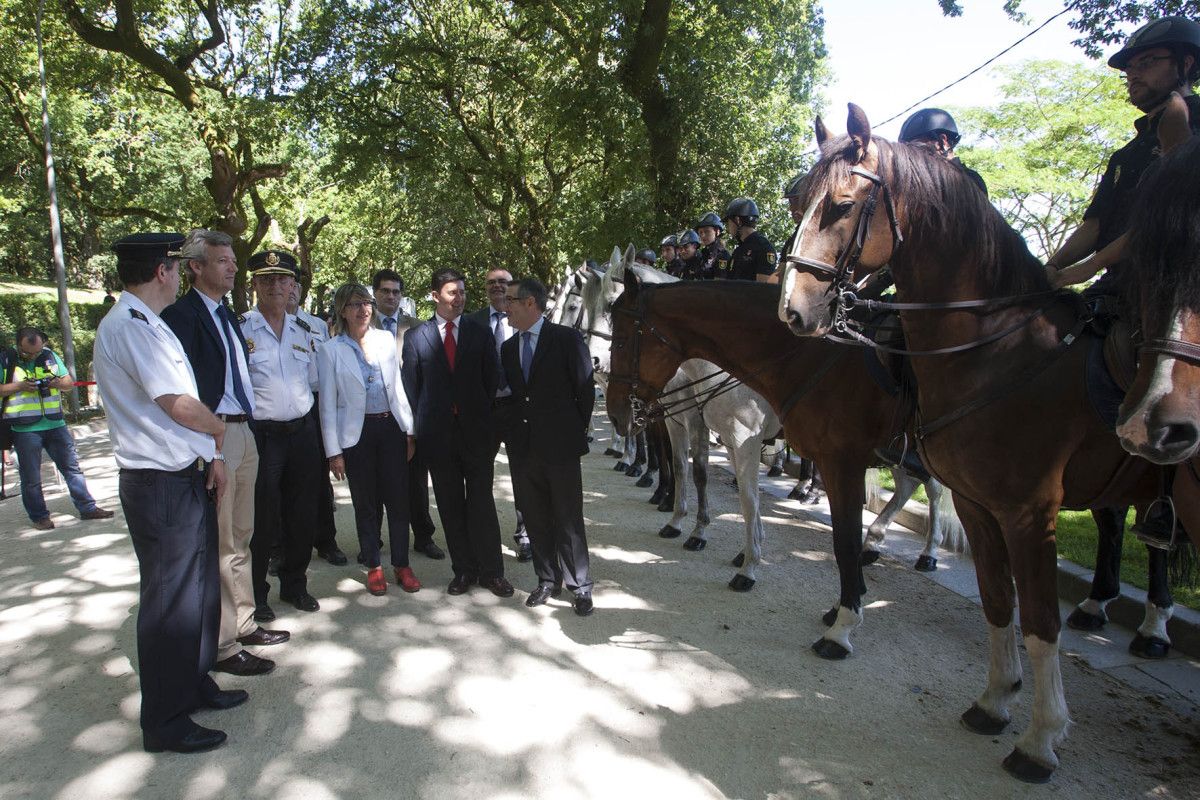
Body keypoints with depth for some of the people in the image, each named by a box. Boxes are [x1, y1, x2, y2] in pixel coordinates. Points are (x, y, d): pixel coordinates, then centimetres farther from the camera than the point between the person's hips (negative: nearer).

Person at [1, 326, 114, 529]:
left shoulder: (50, 356, 7)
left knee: (72, 467, 7)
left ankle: (88, 508, 13)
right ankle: (39, 516, 18)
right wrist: (19, 386, -19)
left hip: (55, 424, 4)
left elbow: (70, 382, 11)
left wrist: (55, 383, -11)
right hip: (24, 429, -3)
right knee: (31, 477, 5)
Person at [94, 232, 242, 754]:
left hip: (187, 477, 10)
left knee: (200, 589, 21)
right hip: (160, 487, -10)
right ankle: (165, 724, 18)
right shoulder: (129, 328, -18)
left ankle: (195, 684, 39)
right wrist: (218, 432, -2)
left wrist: (211, 454, 6)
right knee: (170, 602, 2)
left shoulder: (150, 325, 14)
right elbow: (182, 407, -22)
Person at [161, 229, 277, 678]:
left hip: (243, 433, 9)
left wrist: (248, 425, 11)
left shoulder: (227, 314, 17)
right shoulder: (181, 314, -11)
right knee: (219, 542, -2)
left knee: (240, 536, 17)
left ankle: (242, 620, 31)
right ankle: (222, 645, 7)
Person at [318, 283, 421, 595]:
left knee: (398, 500, 3)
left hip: (391, 428, 2)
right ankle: (373, 567, 23)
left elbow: (398, 386, 9)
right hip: (357, 433, -2)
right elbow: (328, 404, -1)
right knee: (366, 504, 8)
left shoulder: (386, 339, 6)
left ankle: (402, 565, 18)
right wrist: (333, 451, -5)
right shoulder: (330, 350, -2)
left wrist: (409, 430, 6)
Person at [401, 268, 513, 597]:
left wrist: (484, 418, 1)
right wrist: (421, 425, 3)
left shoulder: (480, 333, 6)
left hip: (476, 430, 0)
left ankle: (491, 571, 12)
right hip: (438, 433, 0)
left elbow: (492, 379, 7)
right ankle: (464, 570, 19)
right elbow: (411, 385, 6)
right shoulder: (416, 336, 4)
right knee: (450, 505, 7)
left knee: (481, 502, 2)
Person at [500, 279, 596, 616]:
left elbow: (585, 389, -3)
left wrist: (576, 433, 0)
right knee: (536, 521, 12)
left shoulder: (567, 339, -5)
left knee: (568, 521, 2)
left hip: (560, 448, -5)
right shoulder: (508, 348, 11)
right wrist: (511, 435, 5)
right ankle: (548, 581, 25)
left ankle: (580, 587, 14)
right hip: (522, 449, 5)